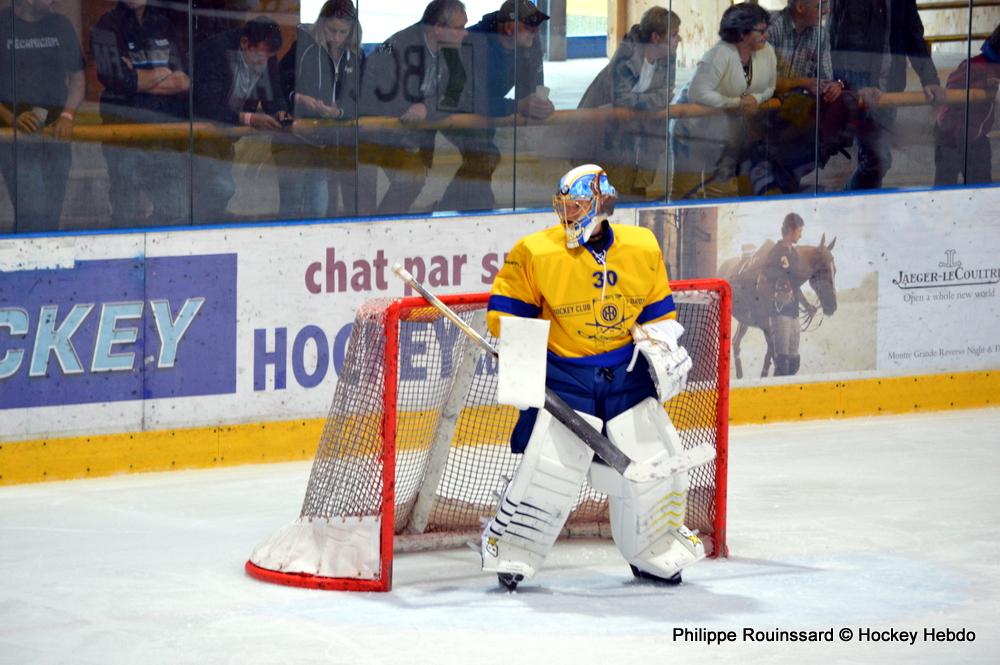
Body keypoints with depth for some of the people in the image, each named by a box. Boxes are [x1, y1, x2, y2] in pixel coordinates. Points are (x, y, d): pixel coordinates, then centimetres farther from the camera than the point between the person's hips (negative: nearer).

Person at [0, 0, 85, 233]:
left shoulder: (60, 25, 10)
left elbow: (77, 78, 14)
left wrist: (67, 116, -4)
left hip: (56, 132, 4)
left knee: (51, 216, 5)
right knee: (34, 214, -15)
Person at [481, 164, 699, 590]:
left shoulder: (642, 248, -1)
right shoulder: (536, 253, -11)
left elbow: (657, 309, 12)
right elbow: (506, 307, -2)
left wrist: (664, 350, 1)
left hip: (628, 376, 3)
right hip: (563, 375, -3)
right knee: (549, 465, -12)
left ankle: (656, 552, 23)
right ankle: (510, 550, 4)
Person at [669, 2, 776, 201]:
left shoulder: (767, 52, -3)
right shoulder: (720, 55, -24)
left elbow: (769, 88, 7)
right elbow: (697, 94, -31)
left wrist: (755, 99, -17)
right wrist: (737, 103, -25)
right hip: (696, 130, -7)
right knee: (689, 188, -7)